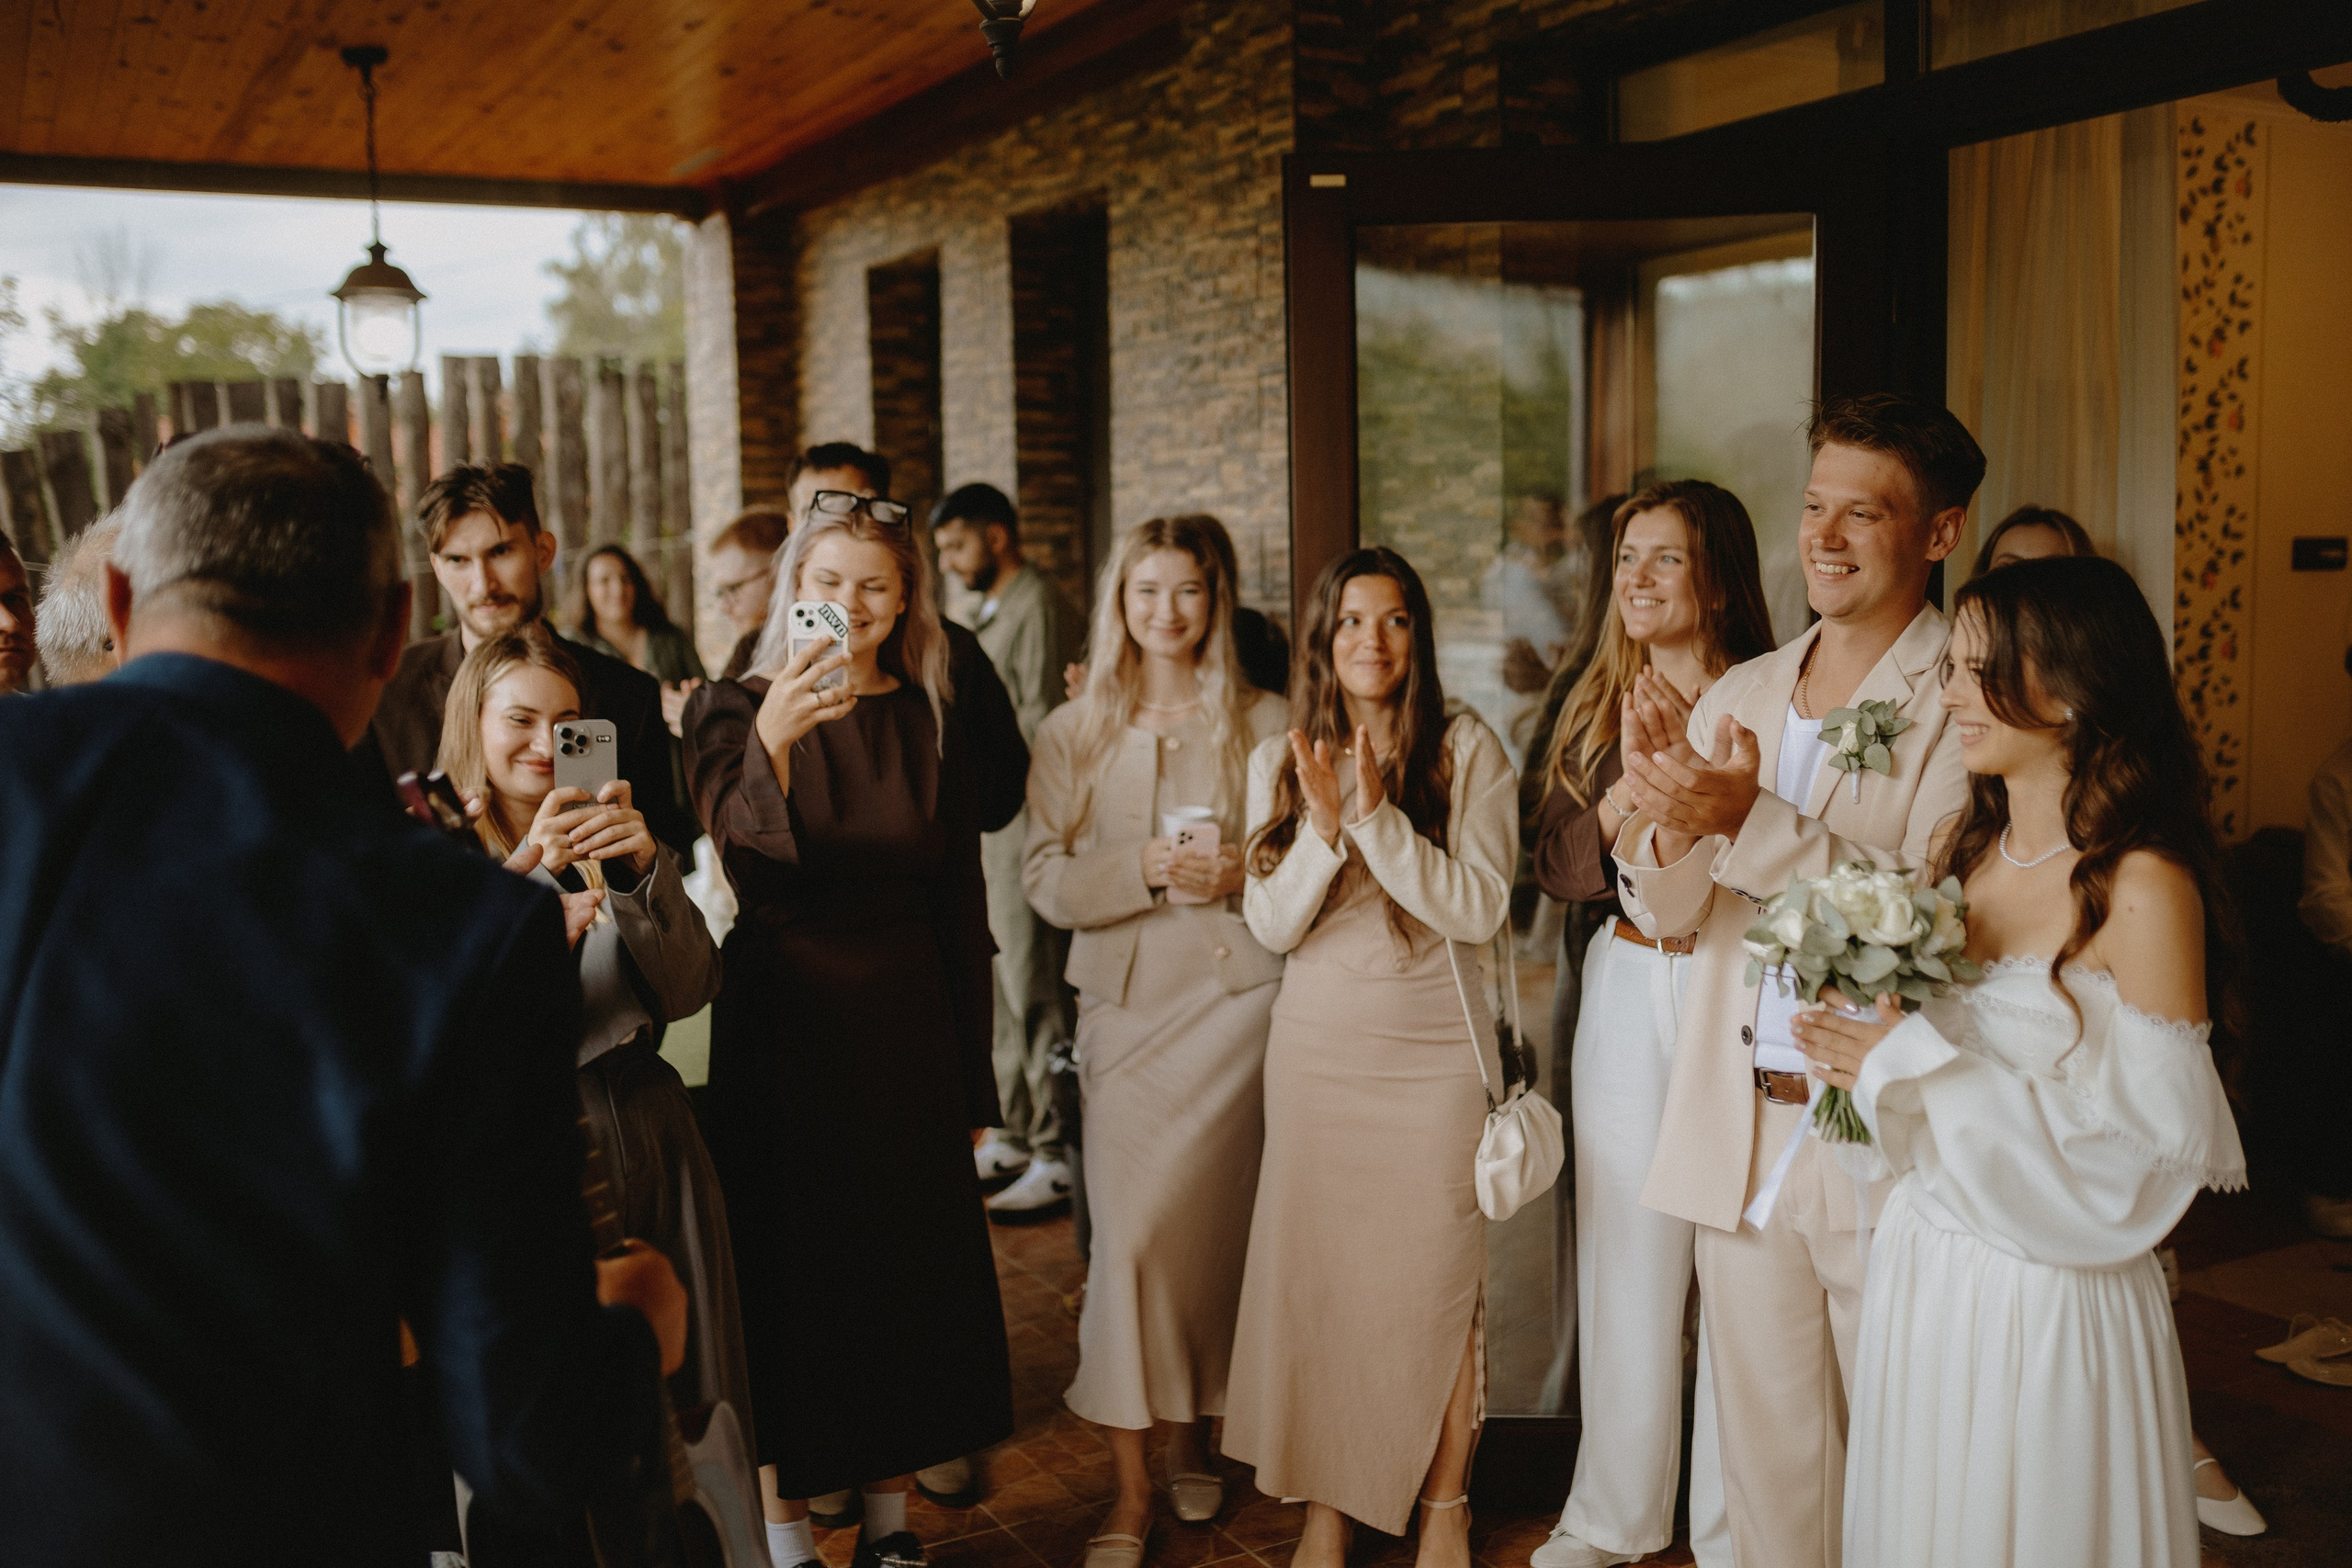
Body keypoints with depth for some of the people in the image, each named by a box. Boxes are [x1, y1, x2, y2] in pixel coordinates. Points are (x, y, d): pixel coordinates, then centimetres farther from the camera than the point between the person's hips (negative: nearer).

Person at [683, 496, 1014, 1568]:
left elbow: (961, 909, 6)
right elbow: (754, 872, -22)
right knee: (783, 1268, 5)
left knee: (907, 1262, 11)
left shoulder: (935, 724, 4)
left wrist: (973, 1080, 6)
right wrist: (771, 743, -40)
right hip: (781, 1024, -3)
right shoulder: (732, 712, -5)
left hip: (907, 1026, 3)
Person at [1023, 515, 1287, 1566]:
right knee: (1129, 1233, -6)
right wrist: (1142, 869, -14)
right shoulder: (1073, 732, 8)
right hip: (1128, 998, 0)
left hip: (1238, 993, 0)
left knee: (1216, 1229, 5)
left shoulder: (1265, 724, 5)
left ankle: (1193, 1439, 28)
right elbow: (1045, 877, 2)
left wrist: (1240, 876, -12)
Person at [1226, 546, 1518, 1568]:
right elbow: (1271, 924, -1)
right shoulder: (1280, 759, 4)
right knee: (1315, 1273, 7)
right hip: (1317, 1048, 2)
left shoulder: (1469, 751, -4)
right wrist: (1325, 825, -17)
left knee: (1437, 1278, 3)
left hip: (1436, 1050, -2)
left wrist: (1378, 817, -20)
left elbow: (1480, 911, -12)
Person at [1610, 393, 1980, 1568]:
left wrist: (1749, 822, -27)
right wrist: (1669, 819, -15)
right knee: (1765, 1452, 19)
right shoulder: (1735, 697, 9)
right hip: (1739, 1145, 5)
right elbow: (1668, 918, 5)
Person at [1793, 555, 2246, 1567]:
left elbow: (2158, 1142, -20)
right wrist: (1868, 1061, -3)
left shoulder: (2143, 888, -17)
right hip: (1921, 1273, 7)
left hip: (2050, 1298, -6)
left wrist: (1919, 1072, -19)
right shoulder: (1965, 850, 4)